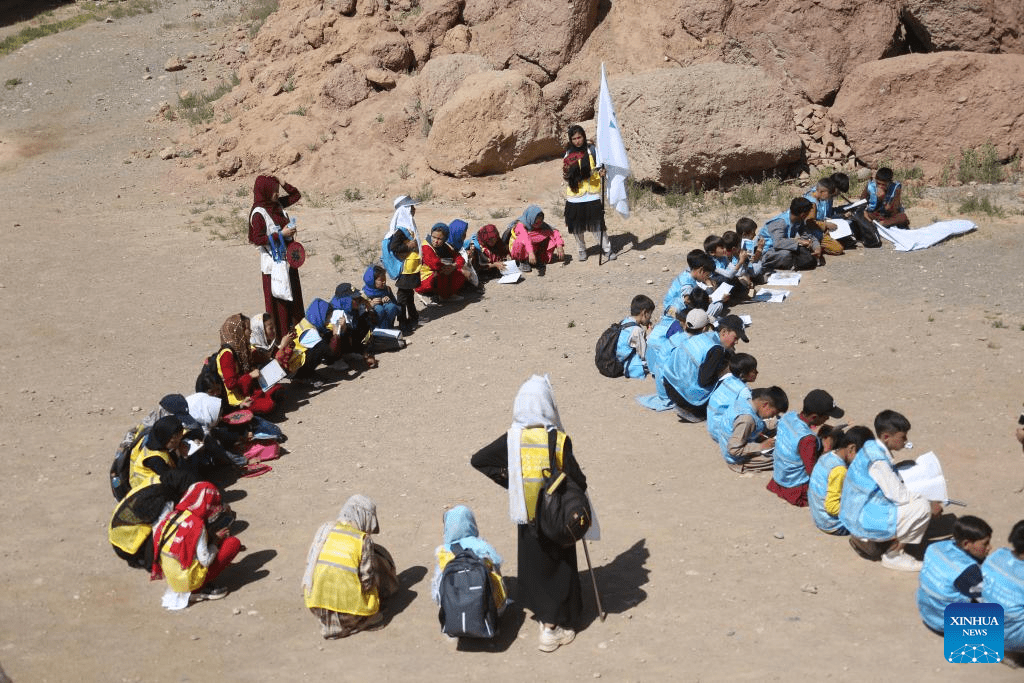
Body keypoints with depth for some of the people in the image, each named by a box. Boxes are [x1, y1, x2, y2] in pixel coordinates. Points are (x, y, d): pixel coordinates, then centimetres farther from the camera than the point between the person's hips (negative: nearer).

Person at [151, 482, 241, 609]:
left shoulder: (172, 515, 0)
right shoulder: (198, 526, -20)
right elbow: (206, 561, -19)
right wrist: (216, 540, -2)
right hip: (188, 578, -8)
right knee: (234, 543, -5)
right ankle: (198, 590, -3)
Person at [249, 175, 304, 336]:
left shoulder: (278, 205, 5)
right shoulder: (258, 213, -16)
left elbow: (296, 195, 19)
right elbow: (257, 239, -20)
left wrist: (282, 183, 2)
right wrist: (281, 234, -21)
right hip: (273, 264, -8)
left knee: (294, 297, 15)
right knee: (277, 300, 0)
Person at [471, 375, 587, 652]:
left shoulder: (512, 439, -11)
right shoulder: (559, 440, -20)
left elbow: (478, 460, -5)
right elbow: (577, 480, -18)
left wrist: (507, 479, 3)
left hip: (527, 517, 2)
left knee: (534, 566, 19)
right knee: (560, 568, 13)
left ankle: (547, 617, 18)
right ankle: (559, 624, 18)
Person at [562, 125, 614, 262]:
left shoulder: (592, 150, 2)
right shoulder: (568, 154, 7)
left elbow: (600, 168, 4)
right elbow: (567, 177, 13)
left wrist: (602, 171, -19)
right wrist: (565, 177, -10)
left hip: (592, 195, -2)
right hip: (575, 196, 2)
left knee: (597, 224, -4)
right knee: (577, 226, 5)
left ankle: (607, 249, 7)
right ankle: (582, 250, 22)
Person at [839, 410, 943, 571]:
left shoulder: (872, 448, 6)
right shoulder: (878, 460, -23)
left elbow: (894, 484, 17)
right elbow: (898, 495, -22)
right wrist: (930, 505, -9)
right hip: (865, 523, -10)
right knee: (922, 508, -16)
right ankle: (894, 556, -4)